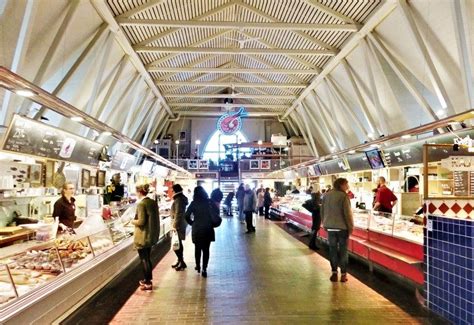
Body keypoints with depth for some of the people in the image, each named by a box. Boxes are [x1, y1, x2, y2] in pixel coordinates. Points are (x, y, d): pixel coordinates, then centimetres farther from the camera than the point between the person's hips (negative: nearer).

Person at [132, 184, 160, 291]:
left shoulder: (141, 204, -19)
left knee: (144, 259, 4)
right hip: (151, 234, 8)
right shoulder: (153, 202, 4)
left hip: (142, 236, -8)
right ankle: (148, 279, 33)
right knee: (147, 258, 21)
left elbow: (141, 221, -23)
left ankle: (148, 283, 12)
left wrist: (133, 221, -3)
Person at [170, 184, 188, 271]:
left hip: (178, 225, -10)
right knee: (178, 243, 17)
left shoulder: (178, 200, -19)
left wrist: (175, 225, -21)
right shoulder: (181, 198, 11)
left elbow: (178, 214, -23)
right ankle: (180, 261, 26)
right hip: (181, 224, 10)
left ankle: (182, 262, 0)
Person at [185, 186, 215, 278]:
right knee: (206, 249, 6)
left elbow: (186, 216, -13)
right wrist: (212, 224, 9)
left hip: (197, 229, 0)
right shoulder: (209, 202, -4)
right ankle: (204, 269, 1)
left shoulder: (194, 203, -7)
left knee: (197, 248, 18)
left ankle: (198, 266, 29)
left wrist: (192, 223, 3)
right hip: (208, 229, 0)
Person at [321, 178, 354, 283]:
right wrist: (350, 227, -4)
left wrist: (325, 224, 20)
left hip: (330, 227, 5)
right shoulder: (343, 196, -13)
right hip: (342, 227, -4)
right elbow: (347, 213, -13)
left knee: (332, 249, 11)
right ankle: (343, 274, 10)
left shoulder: (326, 195, 6)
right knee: (343, 250, 5)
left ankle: (334, 272, 12)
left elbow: (322, 211, 12)